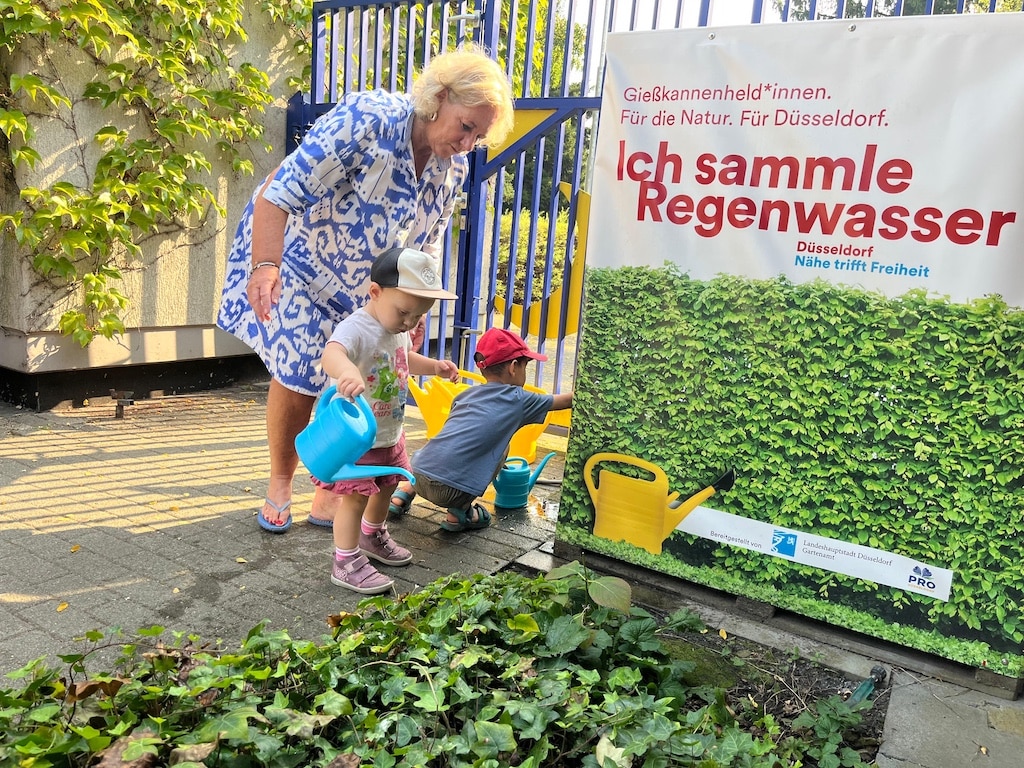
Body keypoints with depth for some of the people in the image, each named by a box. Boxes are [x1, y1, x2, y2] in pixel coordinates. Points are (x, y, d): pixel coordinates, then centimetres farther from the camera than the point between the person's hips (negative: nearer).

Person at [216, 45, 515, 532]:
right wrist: (264, 266, -44)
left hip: (364, 290, 6)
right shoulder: (368, 118, -27)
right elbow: (280, 191, -32)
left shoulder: (454, 169, -6)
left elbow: (424, 249, 7)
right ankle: (279, 483, 21)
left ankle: (329, 497, 20)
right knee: (297, 379, -5)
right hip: (298, 259, -5)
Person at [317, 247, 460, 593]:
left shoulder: (400, 330, 2)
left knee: (387, 486, 23)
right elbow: (332, 353, -50)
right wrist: (347, 371, -72)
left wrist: (434, 366, 8)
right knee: (356, 496, -6)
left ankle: (373, 537, 48)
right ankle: (347, 563, 11)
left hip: (389, 434, 9)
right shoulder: (356, 328, -27)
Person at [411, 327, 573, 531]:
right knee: (501, 446, 17)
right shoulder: (517, 400, 4)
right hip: (452, 490, -6)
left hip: (418, 475, 6)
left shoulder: (465, 395, 18)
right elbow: (565, 400, 18)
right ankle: (459, 513, 13)